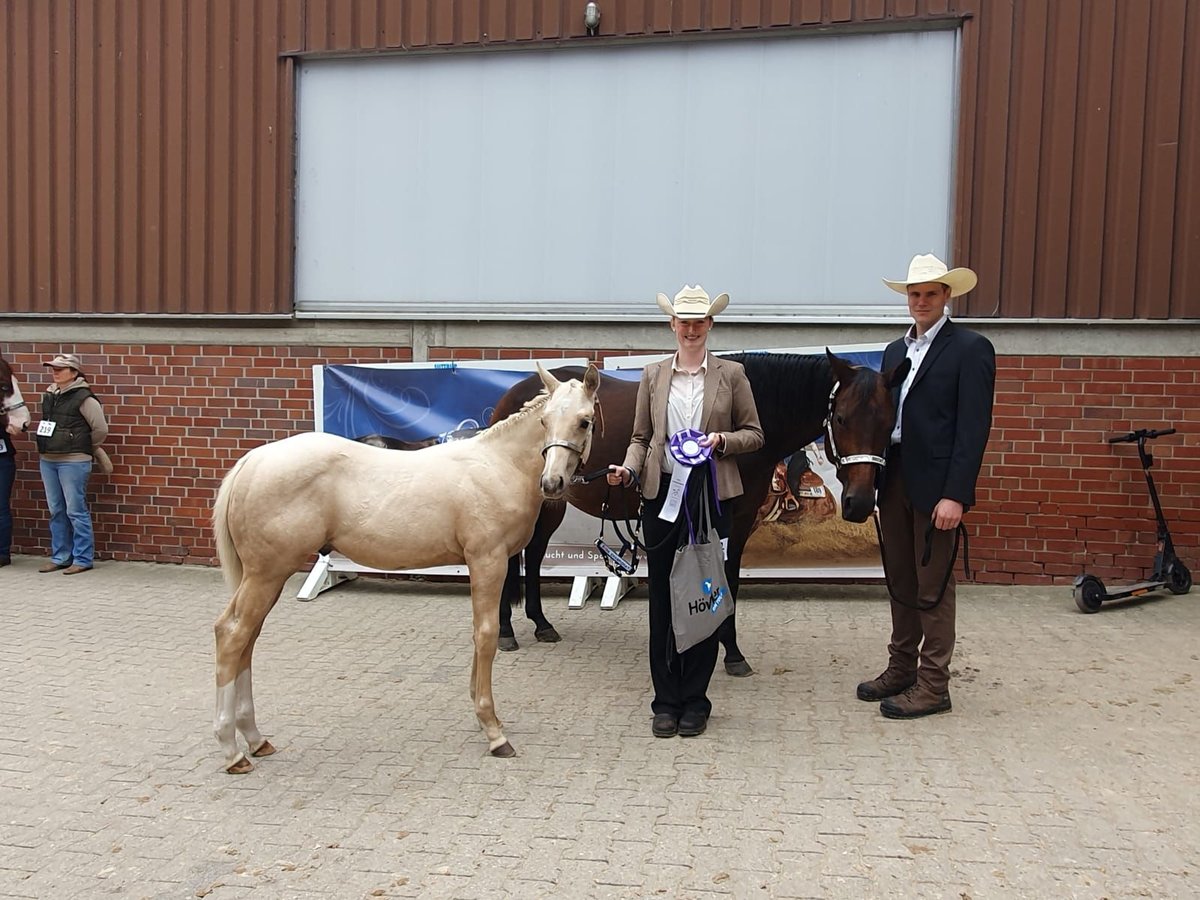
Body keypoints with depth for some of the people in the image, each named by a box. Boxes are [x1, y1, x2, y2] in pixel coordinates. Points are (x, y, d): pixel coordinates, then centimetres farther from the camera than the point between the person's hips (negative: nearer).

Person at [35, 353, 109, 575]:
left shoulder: (83, 398, -11)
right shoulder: (49, 396, 10)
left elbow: (101, 429, -9)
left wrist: (85, 448, 4)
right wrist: (50, 446, 15)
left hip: (73, 462, -7)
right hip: (48, 460, 7)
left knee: (76, 511, -3)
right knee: (56, 511, 13)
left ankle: (82, 559, 4)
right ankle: (59, 557, 22)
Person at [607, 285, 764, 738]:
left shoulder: (731, 374, 4)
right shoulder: (654, 375, 8)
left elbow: (754, 434, 5)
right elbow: (641, 437, 9)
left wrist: (722, 440, -14)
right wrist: (628, 468, -9)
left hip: (711, 493, -1)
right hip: (662, 493, 2)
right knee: (662, 598, 6)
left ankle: (695, 701, 19)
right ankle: (666, 700, 19)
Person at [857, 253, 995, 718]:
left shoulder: (971, 348, -6)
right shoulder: (895, 350, 15)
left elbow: (973, 428, -13)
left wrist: (955, 495, -19)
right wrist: (871, 476, 7)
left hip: (935, 485, -7)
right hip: (893, 479, 7)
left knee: (932, 588, 1)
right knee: (900, 581, 15)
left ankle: (933, 686, 12)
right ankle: (901, 669, 28)